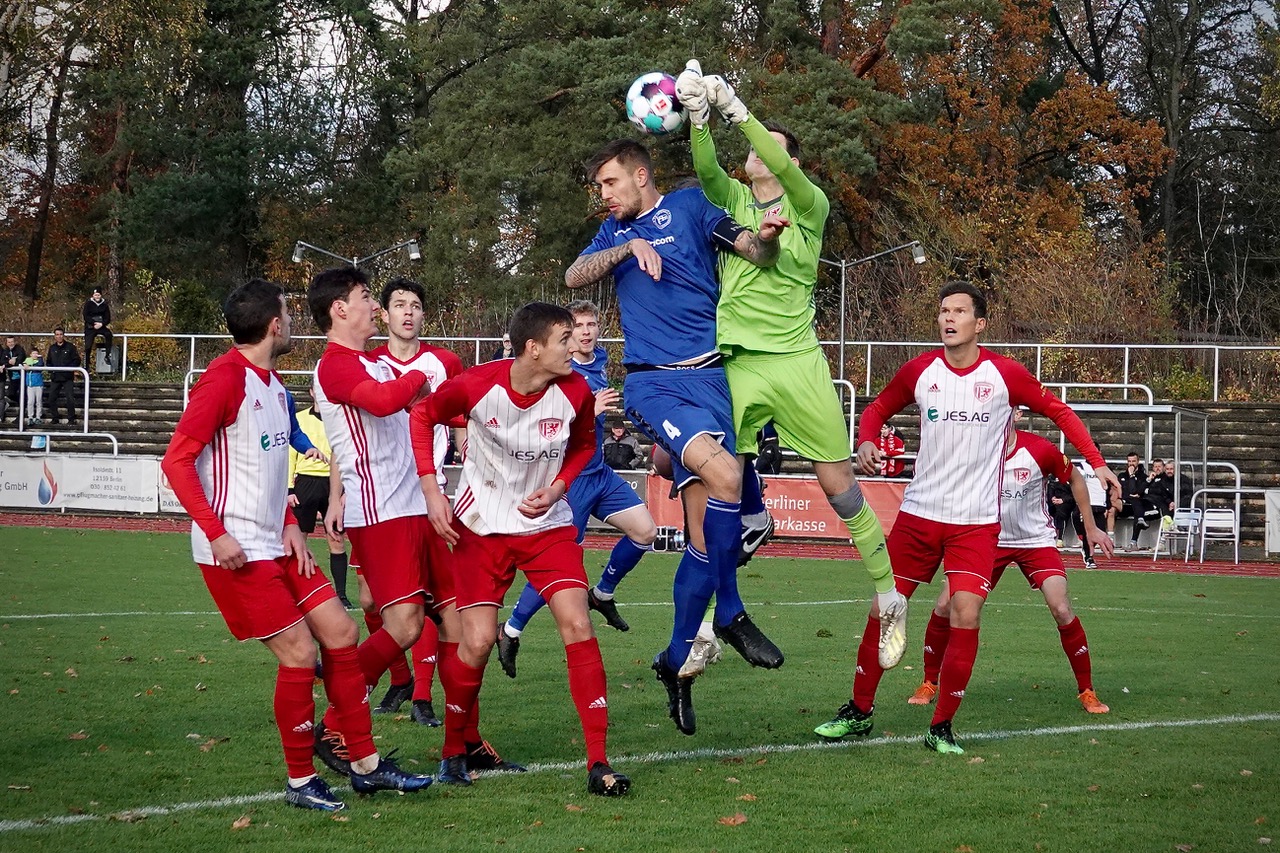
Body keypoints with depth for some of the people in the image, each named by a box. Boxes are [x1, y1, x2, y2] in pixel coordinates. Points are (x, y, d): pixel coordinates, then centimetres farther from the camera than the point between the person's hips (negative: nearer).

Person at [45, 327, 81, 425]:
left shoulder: (70, 346, -1)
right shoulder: (52, 348, 12)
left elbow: (77, 360, -1)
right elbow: (49, 362, 20)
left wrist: (69, 368, -14)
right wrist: (51, 371, 3)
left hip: (67, 378, -4)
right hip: (55, 378, 4)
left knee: (70, 398, -9)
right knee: (52, 398, 4)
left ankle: (71, 419, 0)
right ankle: (54, 418, 15)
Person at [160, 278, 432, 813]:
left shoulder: (273, 384, 14)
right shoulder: (226, 379, -14)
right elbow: (177, 460, -17)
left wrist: (290, 525, 9)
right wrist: (216, 533, -22)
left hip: (275, 544, 9)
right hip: (237, 550, -9)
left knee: (340, 632, 7)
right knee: (299, 653, -9)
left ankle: (366, 765, 16)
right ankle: (300, 782, 5)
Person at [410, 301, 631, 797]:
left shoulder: (575, 393, -12)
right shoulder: (477, 386, -19)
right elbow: (423, 416, -1)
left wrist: (557, 487, -9)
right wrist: (431, 490, -8)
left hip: (547, 524, 2)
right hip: (481, 526, -2)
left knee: (577, 625, -14)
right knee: (478, 641, -6)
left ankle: (598, 762, -11)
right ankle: (453, 747, 20)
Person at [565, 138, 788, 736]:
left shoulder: (689, 206, 11)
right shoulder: (615, 233, 19)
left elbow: (757, 253, 1)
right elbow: (574, 277, 3)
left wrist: (766, 237, -21)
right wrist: (628, 249, -9)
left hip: (707, 377, 0)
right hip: (651, 383, 0)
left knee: (705, 534, -2)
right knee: (723, 473, -27)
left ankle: (678, 660, 11)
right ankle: (729, 612, -15)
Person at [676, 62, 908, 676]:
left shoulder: (810, 208, 2)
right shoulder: (733, 200, 10)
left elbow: (786, 171, -18)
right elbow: (706, 169, -10)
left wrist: (737, 111, -26)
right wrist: (700, 116, -27)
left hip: (796, 362, -2)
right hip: (737, 365, 2)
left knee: (840, 489, 2)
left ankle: (889, 600, 19)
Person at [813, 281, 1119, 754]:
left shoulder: (1004, 374, -6)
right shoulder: (919, 370, 0)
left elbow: (1059, 411, 5)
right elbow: (877, 408, 15)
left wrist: (1096, 462, -3)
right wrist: (866, 442, -6)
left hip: (977, 521, -2)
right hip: (918, 514, 2)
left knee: (966, 616, -14)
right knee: (883, 609, 4)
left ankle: (941, 727, -1)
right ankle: (859, 711, 21)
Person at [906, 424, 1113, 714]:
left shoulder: (1040, 450, -18)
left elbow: (1075, 478, -1)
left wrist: (1091, 528, 4)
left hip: (1036, 541, -2)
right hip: (988, 540, 2)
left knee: (1062, 611, -17)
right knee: (945, 606, -10)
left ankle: (1087, 692, 0)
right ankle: (929, 684, 11)